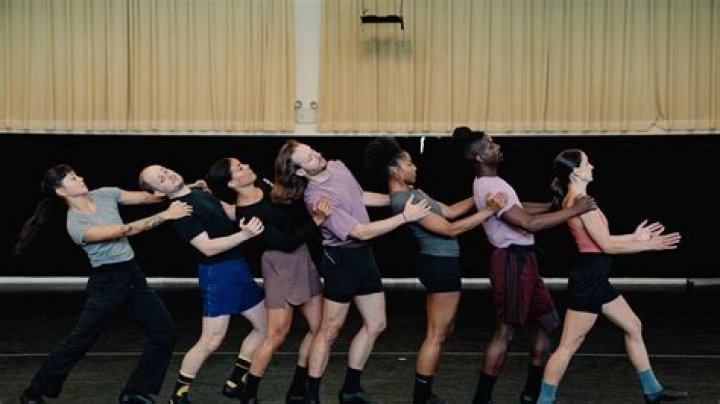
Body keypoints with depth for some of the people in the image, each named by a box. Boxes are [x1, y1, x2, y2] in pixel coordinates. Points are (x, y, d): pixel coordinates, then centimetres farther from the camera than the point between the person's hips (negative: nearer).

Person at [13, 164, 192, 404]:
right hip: (106, 282, -7)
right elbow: (124, 231, -26)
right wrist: (166, 215, -27)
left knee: (165, 333, 3)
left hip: (133, 275, 7)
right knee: (79, 342, -1)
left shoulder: (104, 194, 2)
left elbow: (145, 197, 3)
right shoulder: (75, 225, -18)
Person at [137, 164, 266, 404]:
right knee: (212, 340, -8)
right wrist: (244, 234, -27)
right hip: (218, 272, -9)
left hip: (238, 267, 9)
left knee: (265, 325, 12)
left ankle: (234, 383, 21)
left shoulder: (200, 192, 12)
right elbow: (208, 248, -22)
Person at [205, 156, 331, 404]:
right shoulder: (246, 215, -19)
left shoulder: (264, 185, 4)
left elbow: (296, 211, 19)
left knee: (318, 327, 7)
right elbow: (286, 243, -21)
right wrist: (315, 221, -25)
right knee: (278, 334, -9)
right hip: (280, 265, -8)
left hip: (303, 257, 8)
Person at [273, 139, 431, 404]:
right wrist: (405, 216, -23)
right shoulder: (317, 198, -25)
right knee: (330, 330, -1)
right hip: (342, 260, -8)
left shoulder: (338, 166, 0)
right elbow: (363, 232, -26)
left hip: (364, 255, 8)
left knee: (376, 324, 13)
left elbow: (361, 197, 21)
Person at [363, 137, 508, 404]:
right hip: (441, 265, -11)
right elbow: (450, 229, -21)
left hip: (441, 263, 11)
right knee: (436, 335, -4)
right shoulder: (403, 200, -20)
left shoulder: (411, 193, 12)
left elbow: (449, 211, 16)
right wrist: (488, 211, -19)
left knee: (442, 331, 17)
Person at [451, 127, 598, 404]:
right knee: (505, 331, -4)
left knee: (547, 321, 16)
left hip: (523, 260, 10)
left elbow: (518, 209, 25)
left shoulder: (491, 182, 13)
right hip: (512, 261, -10)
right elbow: (530, 223, -27)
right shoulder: (489, 188, -21)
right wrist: (573, 210, -22)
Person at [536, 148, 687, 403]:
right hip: (588, 279, -11)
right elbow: (607, 246, -17)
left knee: (633, 327, 18)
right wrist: (649, 245, -10)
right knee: (569, 345, -6)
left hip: (595, 279, 11)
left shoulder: (572, 200, 13)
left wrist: (634, 237, 19)